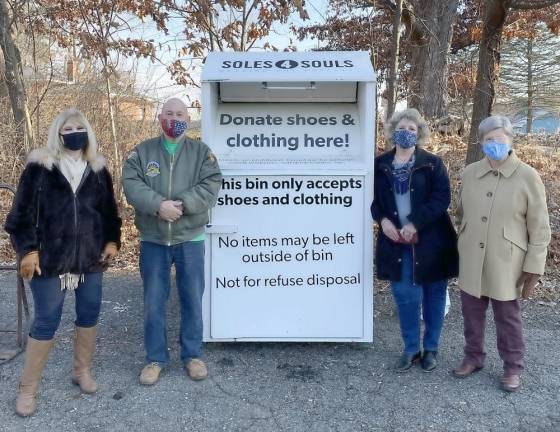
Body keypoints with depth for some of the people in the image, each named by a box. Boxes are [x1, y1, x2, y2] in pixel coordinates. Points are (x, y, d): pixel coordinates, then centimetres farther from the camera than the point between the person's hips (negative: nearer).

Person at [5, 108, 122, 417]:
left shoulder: (97, 169, 9)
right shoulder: (40, 166, -3)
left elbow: (109, 209, 15)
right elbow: (22, 212, -5)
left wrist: (112, 241, 6)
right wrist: (28, 249, -11)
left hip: (91, 257, 4)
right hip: (50, 258, -4)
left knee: (89, 314, 11)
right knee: (46, 321, 0)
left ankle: (82, 371, 31)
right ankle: (27, 389, 16)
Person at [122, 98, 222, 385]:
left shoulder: (202, 152, 3)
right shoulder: (141, 152, 5)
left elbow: (210, 186, -10)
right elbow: (131, 184, -9)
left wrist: (181, 204, -23)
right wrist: (159, 205, -24)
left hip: (191, 239, 0)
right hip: (153, 240, 1)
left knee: (192, 299, 9)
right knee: (153, 302, 9)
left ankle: (192, 355, 26)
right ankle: (155, 359, 24)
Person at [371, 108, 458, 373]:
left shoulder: (432, 163, -3)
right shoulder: (380, 165, 5)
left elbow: (441, 199, -11)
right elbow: (373, 199, 9)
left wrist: (414, 223, -20)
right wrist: (382, 220, -10)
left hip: (430, 242, -2)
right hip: (397, 242, 2)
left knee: (433, 296, 10)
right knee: (405, 297, 7)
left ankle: (431, 349, 28)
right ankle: (411, 349, 25)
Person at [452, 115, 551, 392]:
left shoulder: (527, 177, -10)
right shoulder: (469, 173, 2)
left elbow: (539, 227, -7)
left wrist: (533, 267, -8)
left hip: (505, 264, -3)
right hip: (471, 261, 4)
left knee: (507, 317, 11)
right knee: (471, 314, 16)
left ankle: (513, 367, 31)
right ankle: (473, 357, 36)